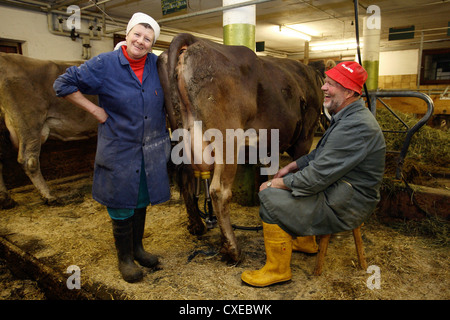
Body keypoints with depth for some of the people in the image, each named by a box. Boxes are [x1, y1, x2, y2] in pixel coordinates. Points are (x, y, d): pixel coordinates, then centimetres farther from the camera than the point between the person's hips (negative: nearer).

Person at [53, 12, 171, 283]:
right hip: (119, 151, -4)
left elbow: (166, 96, 25)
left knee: (141, 201, 17)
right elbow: (64, 84, -4)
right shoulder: (104, 64, -10)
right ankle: (125, 258, 27)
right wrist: (95, 110, -8)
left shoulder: (156, 64, 4)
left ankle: (137, 247, 39)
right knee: (122, 206, 7)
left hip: (151, 151, 5)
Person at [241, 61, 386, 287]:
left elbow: (318, 177, -27)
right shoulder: (345, 117, 9)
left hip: (345, 207, -10)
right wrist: (291, 167, 10)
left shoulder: (356, 127, -26)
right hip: (337, 189, 11)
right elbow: (320, 154, 20)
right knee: (287, 183, 21)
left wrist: (275, 184, -16)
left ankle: (277, 270, 0)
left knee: (271, 197, -17)